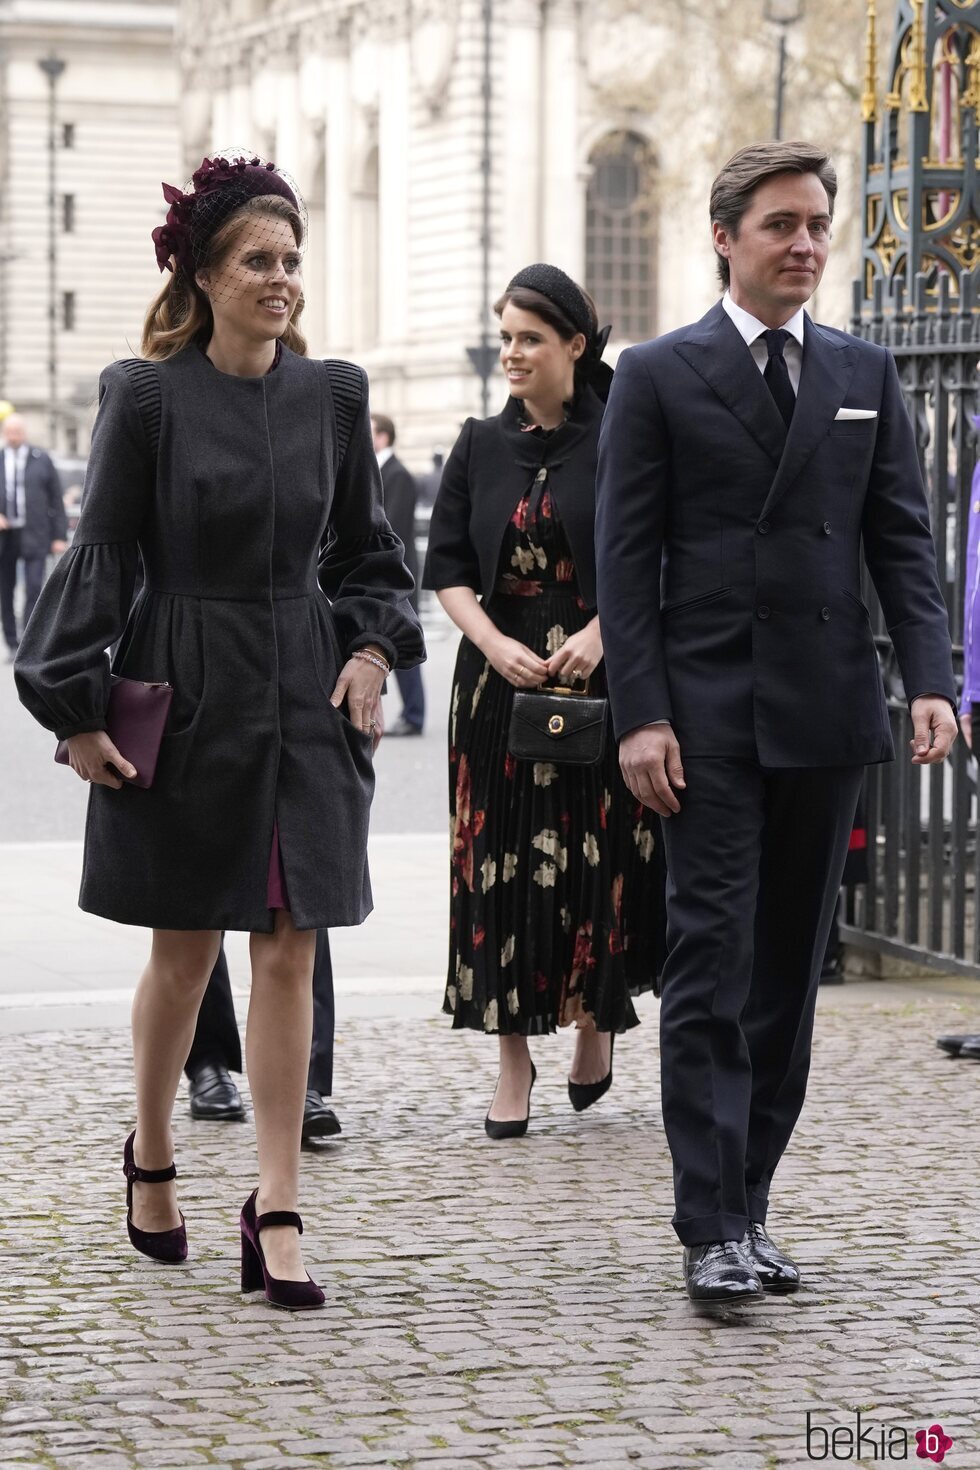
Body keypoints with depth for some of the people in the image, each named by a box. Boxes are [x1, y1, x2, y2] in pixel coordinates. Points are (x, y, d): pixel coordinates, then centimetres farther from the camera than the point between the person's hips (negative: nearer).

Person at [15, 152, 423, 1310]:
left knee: (288, 955, -2)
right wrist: (78, 711, -8)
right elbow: (100, 557, -5)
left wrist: (374, 649, 0)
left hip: (306, 701, 3)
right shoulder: (148, 397, -6)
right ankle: (150, 1156, 33)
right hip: (185, 696, -3)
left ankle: (276, 1214, 1)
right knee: (184, 951, 8)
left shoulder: (332, 393, 5)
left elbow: (366, 547, 15)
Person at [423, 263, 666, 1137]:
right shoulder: (481, 446, 8)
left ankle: (596, 1018, 22)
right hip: (500, 682, 3)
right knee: (500, 864, -1)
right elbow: (448, 568, 6)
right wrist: (496, 644, -11)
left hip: (600, 679, -2)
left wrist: (599, 632, -17)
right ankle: (514, 1063, 3)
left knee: (598, 859, -2)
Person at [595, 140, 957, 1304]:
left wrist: (929, 678, -7)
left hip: (825, 715, 4)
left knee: (789, 971, 8)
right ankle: (713, 1232, -7)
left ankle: (747, 1204, 17)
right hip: (708, 715, -4)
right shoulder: (659, 377, 2)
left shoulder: (866, 377, 12)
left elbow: (902, 542, 8)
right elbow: (625, 559, -2)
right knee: (712, 968, -7)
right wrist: (640, 715, -11)